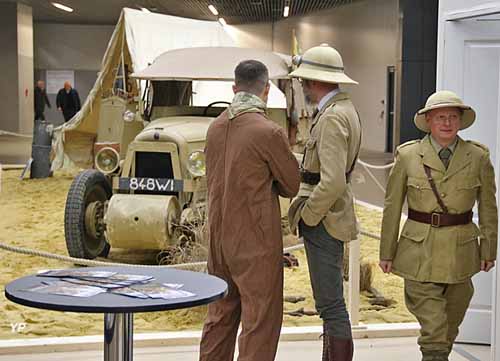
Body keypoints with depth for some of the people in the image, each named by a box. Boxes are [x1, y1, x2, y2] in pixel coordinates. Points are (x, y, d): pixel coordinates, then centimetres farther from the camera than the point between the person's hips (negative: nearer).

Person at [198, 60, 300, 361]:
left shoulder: (216, 127, 4)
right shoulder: (270, 133, -16)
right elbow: (293, 185, -4)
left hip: (220, 238, 7)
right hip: (256, 243, -7)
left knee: (221, 316, 18)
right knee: (261, 321, 1)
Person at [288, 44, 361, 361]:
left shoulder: (332, 118, -19)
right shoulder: (344, 108, 13)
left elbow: (333, 182, -28)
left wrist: (306, 217, -15)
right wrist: (307, 211, 16)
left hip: (323, 222, -10)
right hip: (329, 218, 10)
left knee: (331, 304, -5)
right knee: (330, 301, 18)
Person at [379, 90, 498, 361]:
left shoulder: (478, 157, -1)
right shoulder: (407, 156, -4)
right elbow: (392, 206, 1)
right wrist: (387, 252, 2)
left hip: (460, 251, 2)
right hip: (420, 250, -2)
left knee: (451, 321, 16)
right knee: (432, 324, -8)